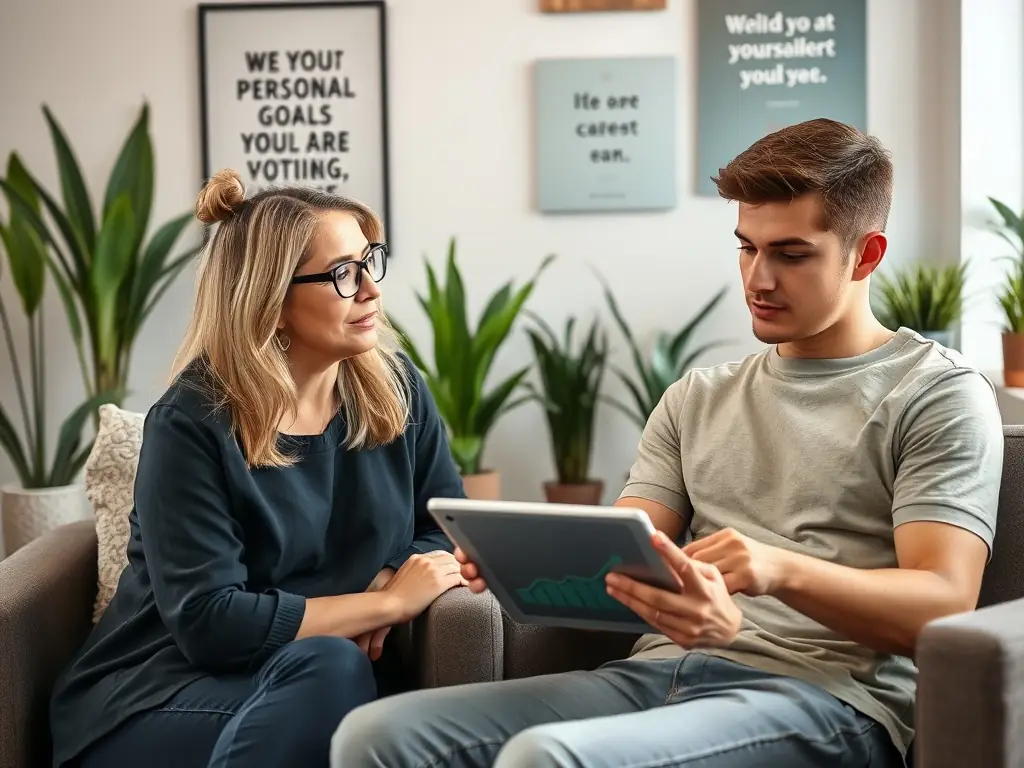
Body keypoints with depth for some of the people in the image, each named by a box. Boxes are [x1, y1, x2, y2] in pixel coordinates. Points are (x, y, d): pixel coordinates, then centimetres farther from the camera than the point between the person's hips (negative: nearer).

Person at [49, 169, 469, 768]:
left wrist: (379, 600, -13)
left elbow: (449, 530, 10)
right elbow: (209, 621, -21)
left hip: (327, 677, 3)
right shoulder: (192, 423, -14)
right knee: (329, 669, -35)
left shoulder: (393, 387, 3)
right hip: (162, 695, -3)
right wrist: (389, 602, -18)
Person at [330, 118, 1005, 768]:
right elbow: (621, 560, 15)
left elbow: (944, 603, -7)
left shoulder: (940, 393, 6)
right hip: (659, 672, 6)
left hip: (827, 693, -6)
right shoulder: (698, 399, 24)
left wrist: (780, 569, -24)